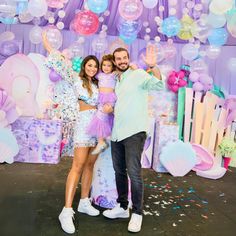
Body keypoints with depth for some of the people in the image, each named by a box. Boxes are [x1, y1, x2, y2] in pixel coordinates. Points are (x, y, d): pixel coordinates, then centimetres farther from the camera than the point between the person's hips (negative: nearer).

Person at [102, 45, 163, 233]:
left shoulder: (138, 74, -4)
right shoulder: (116, 81, 17)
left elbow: (158, 85, -23)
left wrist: (152, 66, -38)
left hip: (134, 132, -7)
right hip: (118, 132, 8)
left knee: (134, 172, -9)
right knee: (119, 171, 13)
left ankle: (137, 213, 7)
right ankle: (122, 207, 28)